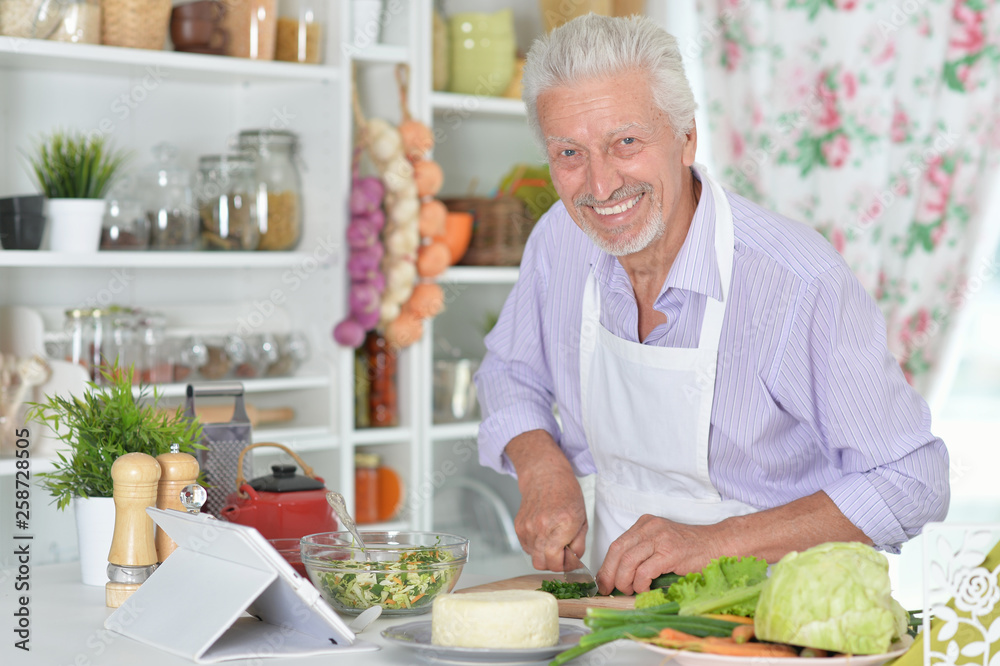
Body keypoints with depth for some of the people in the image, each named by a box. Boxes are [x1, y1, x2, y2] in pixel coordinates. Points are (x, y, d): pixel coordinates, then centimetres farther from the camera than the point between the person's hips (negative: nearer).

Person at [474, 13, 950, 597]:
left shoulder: (802, 283, -20)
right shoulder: (561, 240, -2)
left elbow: (912, 482, -14)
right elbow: (511, 374, 18)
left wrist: (716, 542, -19)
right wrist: (542, 469, -3)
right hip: (621, 590, 4)